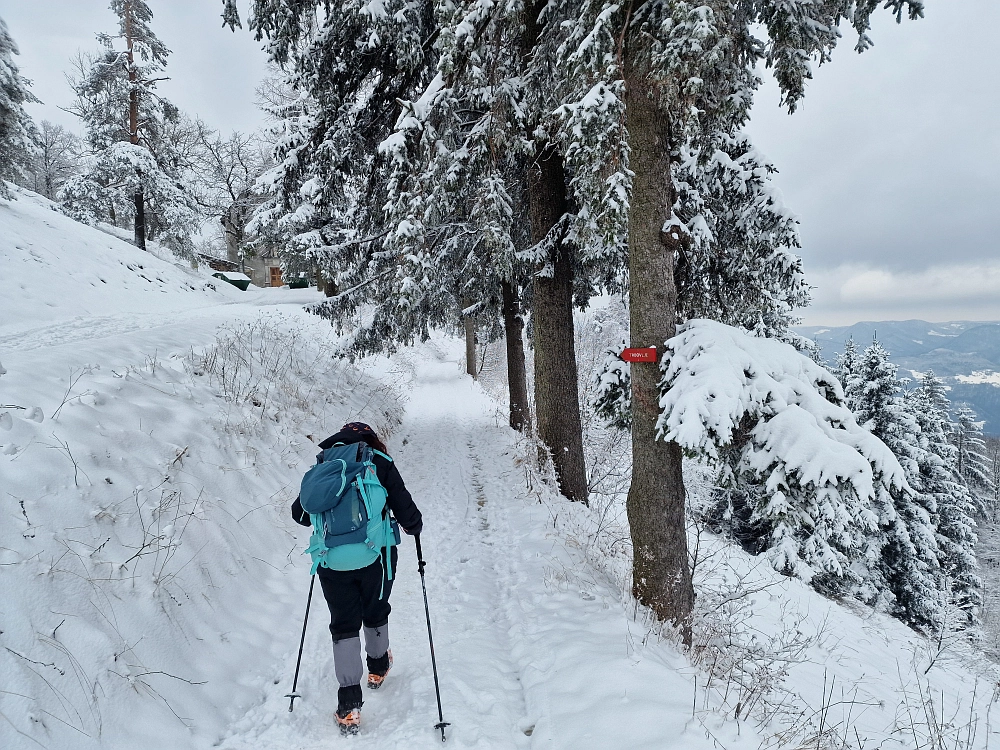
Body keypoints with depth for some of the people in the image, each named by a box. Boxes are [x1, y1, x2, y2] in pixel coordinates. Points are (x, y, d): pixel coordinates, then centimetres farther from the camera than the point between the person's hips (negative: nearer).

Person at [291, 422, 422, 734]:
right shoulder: (379, 462, -2)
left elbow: (299, 512, 12)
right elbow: (404, 507, -6)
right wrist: (413, 526, 16)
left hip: (332, 560, 1)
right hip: (375, 556, -1)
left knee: (344, 626, 10)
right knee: (375, 614, 24)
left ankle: (349, 704, 2)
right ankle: (378, 667, 46)